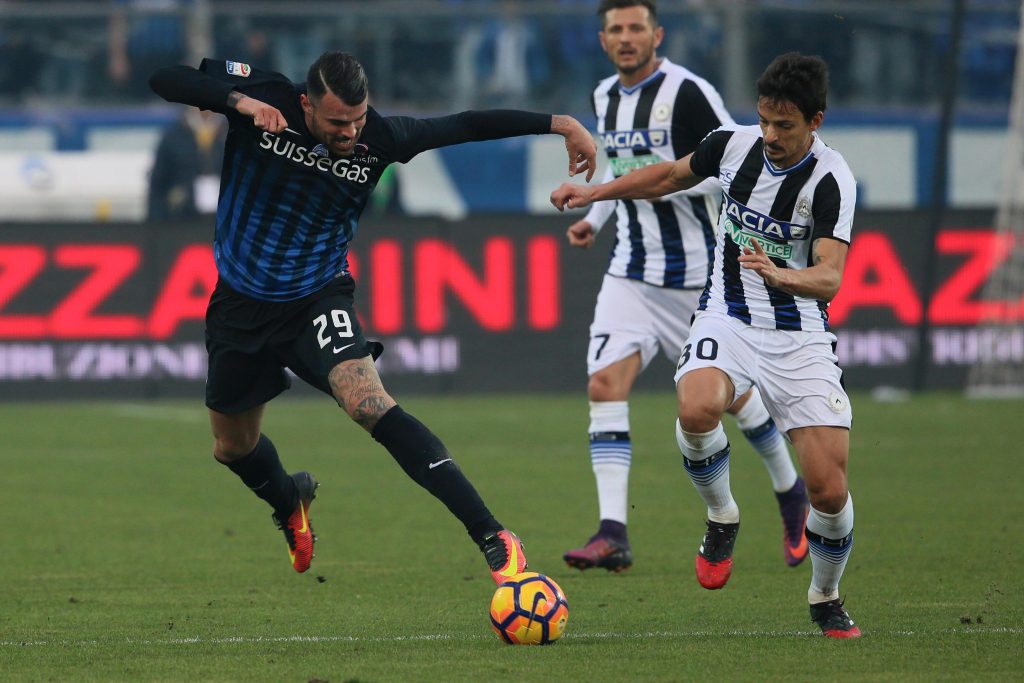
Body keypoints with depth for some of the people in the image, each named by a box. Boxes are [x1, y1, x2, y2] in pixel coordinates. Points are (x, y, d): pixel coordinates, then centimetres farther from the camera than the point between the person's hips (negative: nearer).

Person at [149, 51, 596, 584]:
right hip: (241, 302, 2)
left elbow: (465, 125, -3)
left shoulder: (376, 138, -14)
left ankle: (493, 539, -32)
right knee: (233, 448, 16)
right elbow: (163, 78, -21)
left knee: (369, 404, -27)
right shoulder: (264, 98, -17)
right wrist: (238, 100, -36)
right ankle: (290, 504, 54)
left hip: (317, 299, -2)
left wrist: (559, 124, -5)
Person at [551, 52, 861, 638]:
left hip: (800, 336, -2)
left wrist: (780, 276, -47)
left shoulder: (831, 181, -17)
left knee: (831, 490, -11)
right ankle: (722, 518, -4)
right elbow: (672, 175, 19)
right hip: (729, 320, 2)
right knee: (697, 409, -34)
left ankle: (826, 598, 19)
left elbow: (828, 279, -27)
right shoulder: (735, 145, -3)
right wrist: (595, 193, 14)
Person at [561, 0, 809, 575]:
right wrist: (596, 216, 14)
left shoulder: (686, 92, -15)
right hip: (630, 274, 6)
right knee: (605, 384, -12)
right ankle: (613, 534, -17)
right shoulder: (606, 96, 9)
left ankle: (791, 493, 35)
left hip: (695, 276, -6)